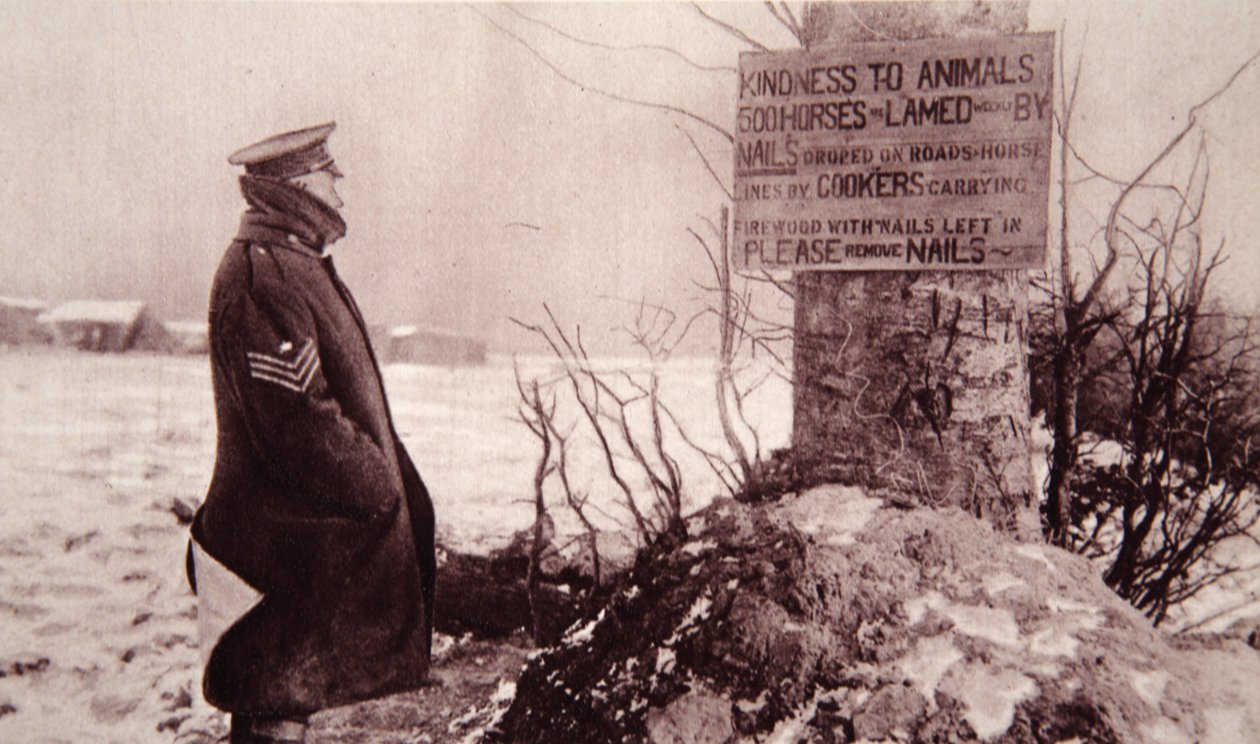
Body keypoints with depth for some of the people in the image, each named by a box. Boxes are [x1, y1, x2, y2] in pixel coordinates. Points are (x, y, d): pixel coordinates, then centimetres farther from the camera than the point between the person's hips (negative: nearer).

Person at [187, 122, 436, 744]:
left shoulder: (293, 263, 15)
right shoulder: (262, 278, -19)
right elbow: (299, 422, -25)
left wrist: (384, 478, 13)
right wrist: (381, 486, -13)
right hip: (288, 537, -10)